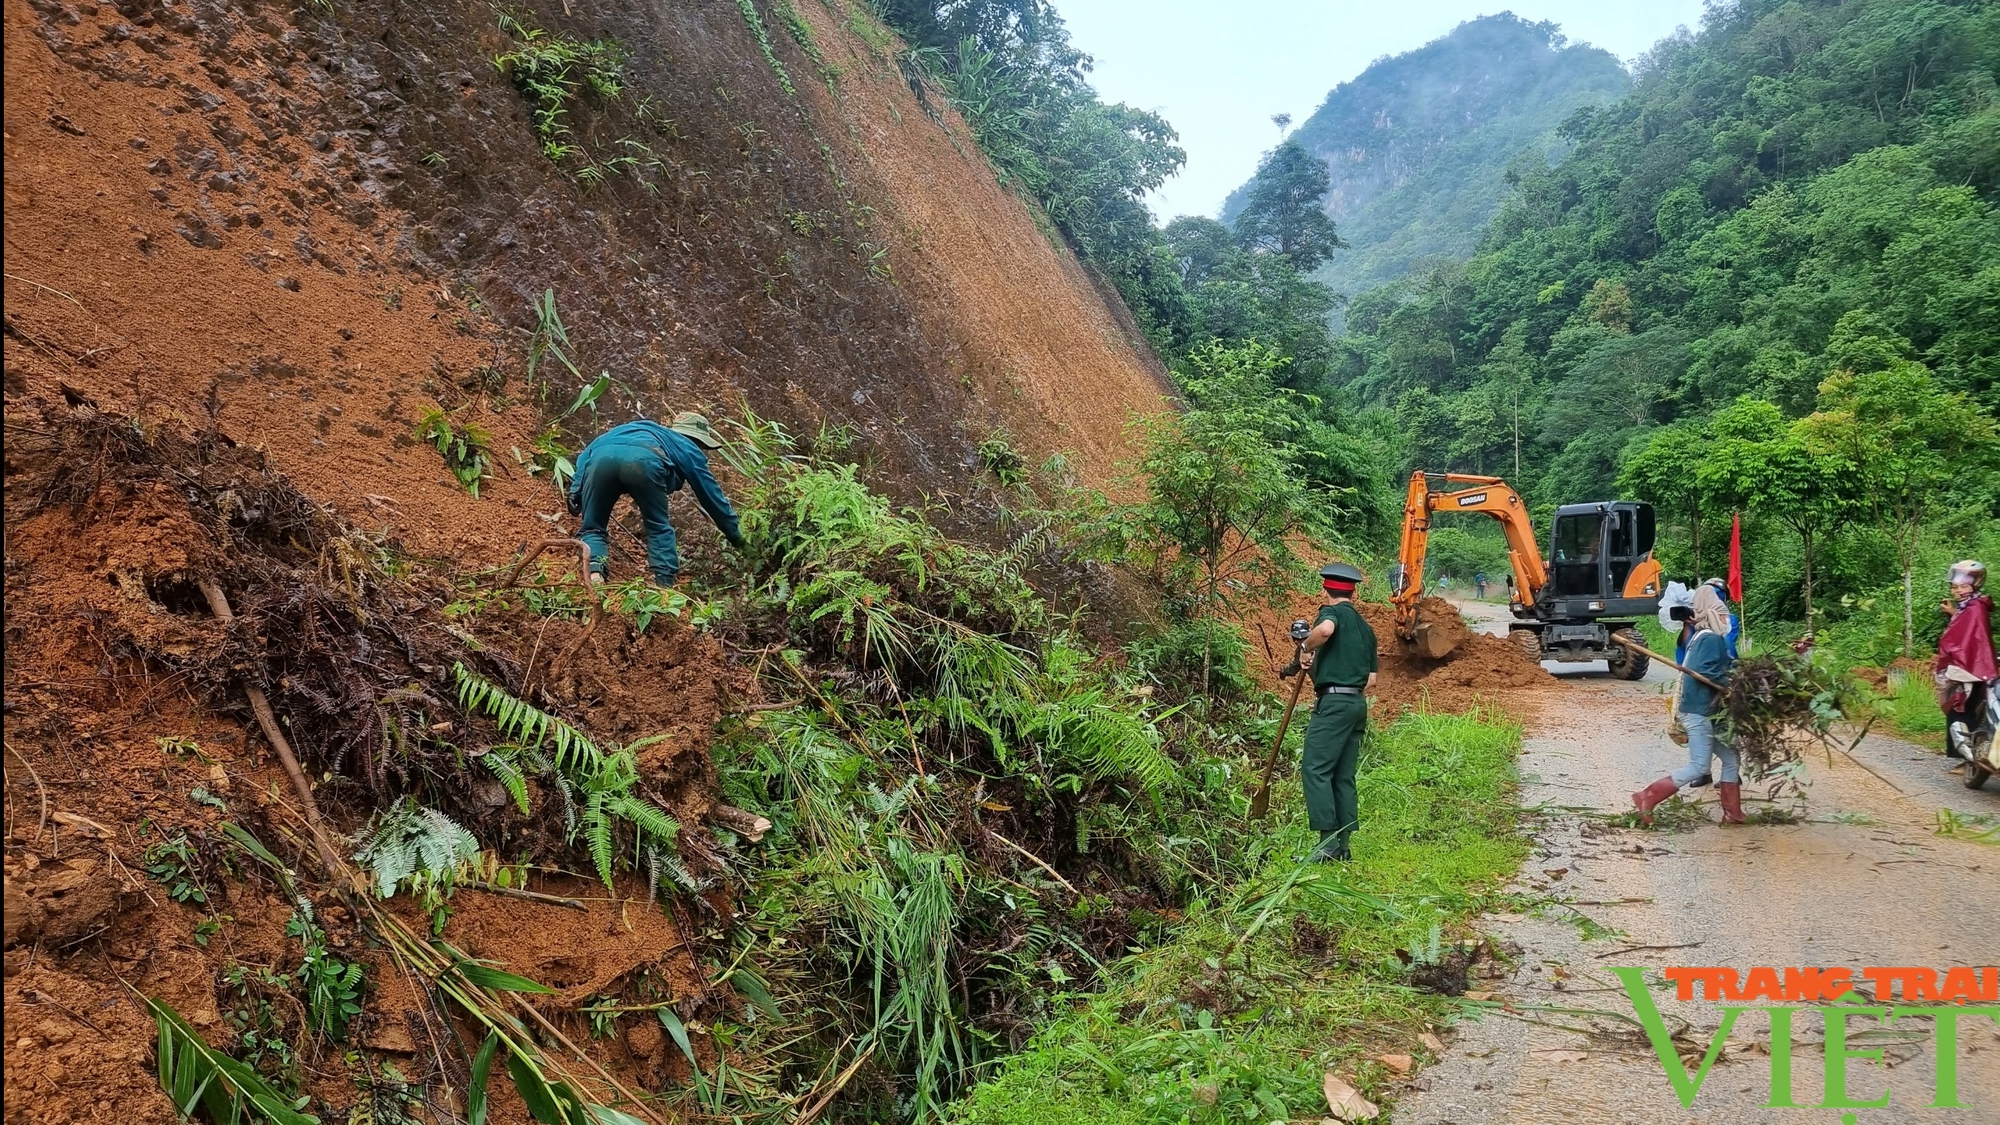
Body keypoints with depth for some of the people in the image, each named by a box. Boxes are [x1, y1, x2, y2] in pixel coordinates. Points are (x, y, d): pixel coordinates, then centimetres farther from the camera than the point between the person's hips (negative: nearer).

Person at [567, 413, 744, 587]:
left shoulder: (644, 429, 47)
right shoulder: (689, 449, 36)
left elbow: (586, 454, 35)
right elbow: (712, 497, 40)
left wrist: (576, 491, 25)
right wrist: (735, 536, 51)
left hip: (600, 457, 3)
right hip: (643, 460, -3)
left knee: (593, 529, 17)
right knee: (660, 528, 17)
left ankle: (594, 573, -8)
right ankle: (665, 584, 5)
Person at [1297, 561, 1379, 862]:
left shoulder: (1332, 612, -1)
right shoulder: (1365, 627, 21)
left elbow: (1325, 629, -29)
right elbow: (1371, 680, 19)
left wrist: (1307, 649, -10)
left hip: (1334, 703, -8)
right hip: (1358, 703, 8)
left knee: (1315, 769, -10)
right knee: (1343, 777, 9)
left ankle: (1328, 841, -18)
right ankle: (1342, 847, 8)